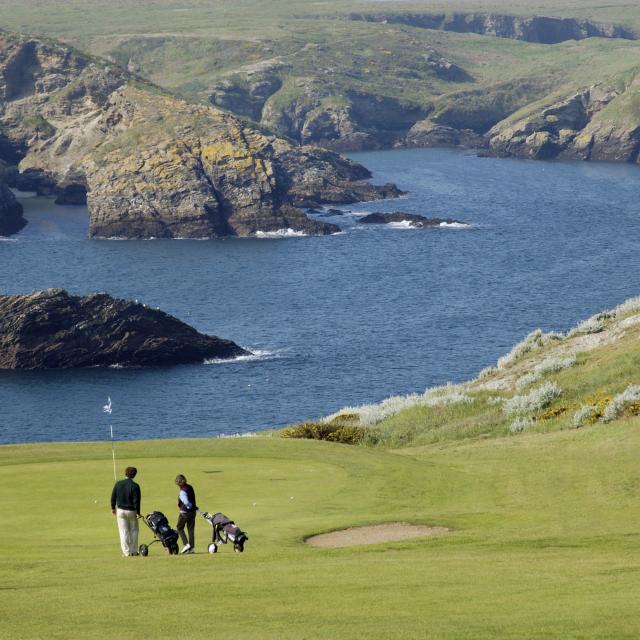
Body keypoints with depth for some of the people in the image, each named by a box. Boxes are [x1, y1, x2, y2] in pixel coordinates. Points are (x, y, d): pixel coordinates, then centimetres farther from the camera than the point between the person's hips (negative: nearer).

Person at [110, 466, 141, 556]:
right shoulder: (135, 486, -12)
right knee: (133, 531, 11)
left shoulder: (118, 484, -2)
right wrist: (138, 512, -6)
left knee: (123, 532, 5)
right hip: (131, 511, -2)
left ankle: (126, 552, 2)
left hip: (120, 510, 2)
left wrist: (113, 508, 17)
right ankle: (134, 551, 12)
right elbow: (136, 501, -13)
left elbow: (113, 497, 4)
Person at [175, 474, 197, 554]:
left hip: (185, 512, -7)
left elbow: (187, 503, -26)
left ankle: (186, 544, 0)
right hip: (193, 511, 7)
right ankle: (192, 547, 11)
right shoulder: (190, 487, 3)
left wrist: (191, 507, -8)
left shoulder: (182, 492, -23)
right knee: (191, 529, 10)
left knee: (179, 527, 10)